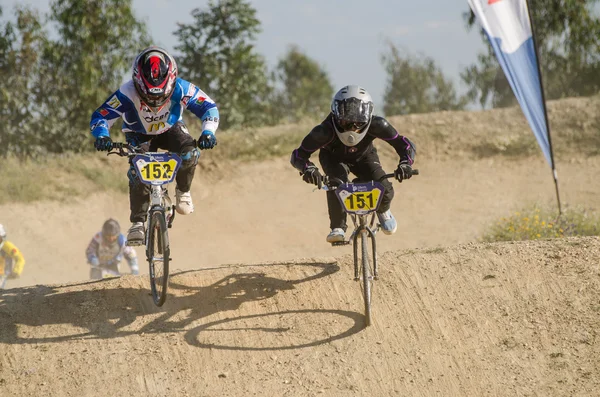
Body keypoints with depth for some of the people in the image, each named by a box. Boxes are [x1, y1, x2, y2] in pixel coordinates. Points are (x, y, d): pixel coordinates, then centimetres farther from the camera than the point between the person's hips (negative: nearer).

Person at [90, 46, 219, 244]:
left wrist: (208, 132, -41)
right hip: (140, 136, -1)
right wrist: (102, 136, -53)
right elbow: (100, 117, -33)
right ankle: (137, 222, -14)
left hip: (171, 130, 1)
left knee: (189, 153, -30)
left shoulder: (181, 89, -33)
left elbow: (209, 108, -23)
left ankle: (183, 191, -3)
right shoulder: (127, 94, -36)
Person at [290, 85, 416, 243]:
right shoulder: (326, 130, -40)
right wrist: (308, 169, -56)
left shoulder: (377, 125, -37)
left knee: (385, 191, -20)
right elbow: (298, 155, -35)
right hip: (333, 158, -1)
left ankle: (382, 210, 17)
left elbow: (406, 145, -29)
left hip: (363, 157, 2)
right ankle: (337, 228, -17)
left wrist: (405, 164, -50)